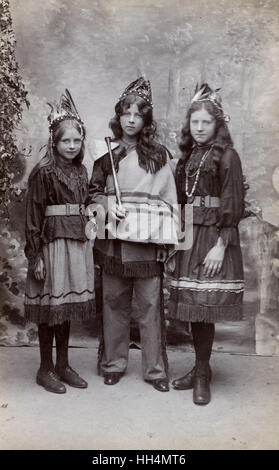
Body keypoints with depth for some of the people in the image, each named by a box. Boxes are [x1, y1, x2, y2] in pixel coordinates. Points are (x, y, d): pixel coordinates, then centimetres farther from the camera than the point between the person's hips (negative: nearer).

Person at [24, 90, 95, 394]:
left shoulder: (80, 171, 11)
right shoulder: (43, 173, -8)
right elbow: (33, 217, -10)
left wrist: (86, 242, 10)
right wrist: (35, 255, -13)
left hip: (77, 245, 6)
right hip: (52, 244, -6)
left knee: (68, 305, 13)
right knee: (50, 306, 3)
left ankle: (63, 365, 27)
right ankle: (45, 369, 19)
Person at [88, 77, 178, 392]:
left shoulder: (158, 154, 4)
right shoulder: (107, 153, 9)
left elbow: (169, 199, 3)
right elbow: (94, 191, 14)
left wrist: (166, 238, -3)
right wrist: (108, 204, -7)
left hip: (147, 241, -2)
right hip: (113, 241, 2)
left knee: (151, 304, 1)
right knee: (114, 303, 9)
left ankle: (155, 369, 16)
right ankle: (113, 364, 25)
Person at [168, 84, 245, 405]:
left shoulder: (226, 156, -2)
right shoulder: (188, 157, 15)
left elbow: (233, 206, -8)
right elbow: (181, 202, 14)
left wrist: (221, 245, -16)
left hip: (213, 238, -5)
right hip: (189, 237, 5)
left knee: (204, 308, -4)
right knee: (193, 307, 7)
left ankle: (202, 376, 10)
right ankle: (199, 368, 22)